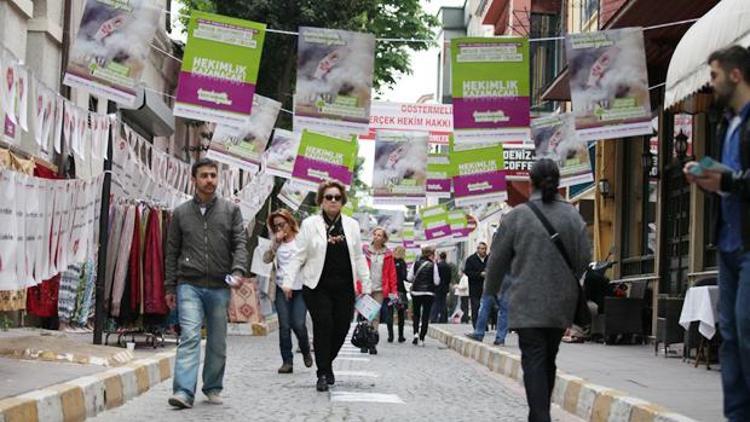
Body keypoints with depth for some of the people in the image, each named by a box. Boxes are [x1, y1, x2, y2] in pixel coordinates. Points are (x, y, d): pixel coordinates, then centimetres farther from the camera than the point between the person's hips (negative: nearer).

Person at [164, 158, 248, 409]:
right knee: (189, 336, -15)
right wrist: (170, 287, 7)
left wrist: (238, 270, -17)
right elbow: (172, 252, 11)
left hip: (219, 287, 1)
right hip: (189, 285, -1)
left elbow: (240, 244, 1)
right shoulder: (181, 213, 9)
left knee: (217, 342, 8)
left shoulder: (231, 210, 8)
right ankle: (184, 392, -21)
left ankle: (213, 388, 22)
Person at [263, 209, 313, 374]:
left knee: (298, 324, -8)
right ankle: (287, 361, 5)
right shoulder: (276, 242, 10)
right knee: (284, 326, -1)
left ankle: (306, 351, 20)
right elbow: (266, 259, -2)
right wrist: (276, 242, -10)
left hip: (300, 288, -2)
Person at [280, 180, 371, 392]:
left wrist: (366, 286, 12)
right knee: (323, 326, -11)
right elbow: (299, 256, 2)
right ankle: (323, 373, 0)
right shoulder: (310, 224, 3)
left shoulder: (351, 225, 12)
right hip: (317, 287, -3)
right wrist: (288, 281, -6)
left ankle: (326, 365, 24)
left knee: (341, 329, 0)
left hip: (344, 288, 3)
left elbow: (359, 258, 15)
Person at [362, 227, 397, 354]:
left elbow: (392, 273, 7)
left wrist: (393, 291, 1)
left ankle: (372, 343, 1)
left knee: (376, 316, 0)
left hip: (379, 289, 1)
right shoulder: (366, 251, 4)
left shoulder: (387, 254, 7)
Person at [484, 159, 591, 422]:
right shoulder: (572, 216, 2)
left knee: (533, 360, -4)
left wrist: (492, 291, 17)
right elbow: (584, 260, 4)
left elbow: (497, 259, 1)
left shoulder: (517, 216, -6)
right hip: (561, 304, 3)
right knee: (548, 360, 15)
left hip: (527, 303, -3)